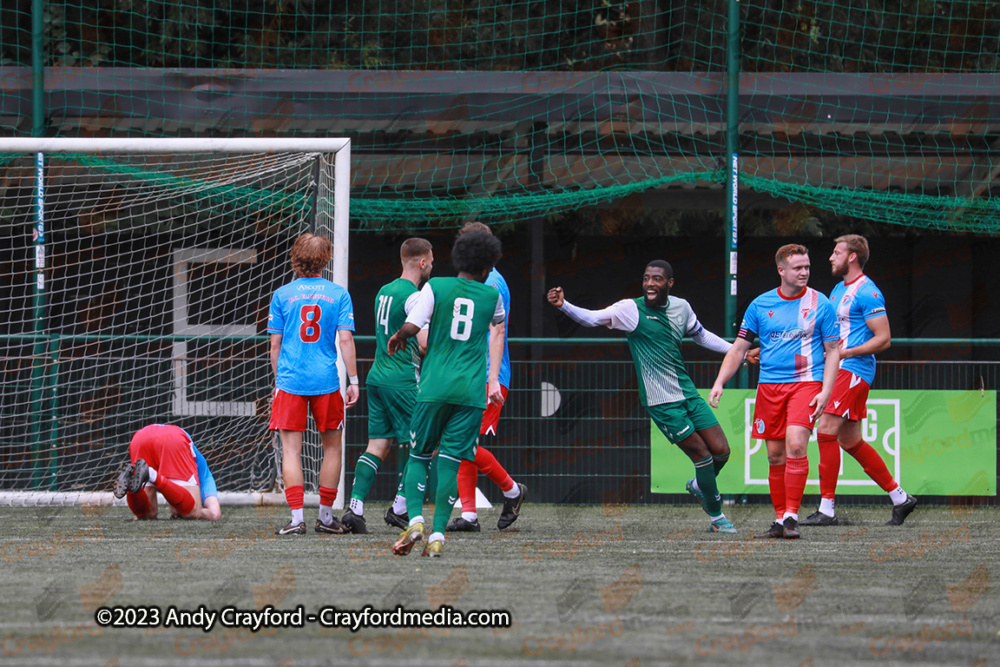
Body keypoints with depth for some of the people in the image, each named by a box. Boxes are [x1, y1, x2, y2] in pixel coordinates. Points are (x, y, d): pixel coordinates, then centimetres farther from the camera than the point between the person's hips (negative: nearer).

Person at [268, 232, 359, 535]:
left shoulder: (282, 295, 2)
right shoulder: (339, 294, 2)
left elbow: (275, 344, 5)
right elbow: (345, 340, -3)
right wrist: (353, 380, 2)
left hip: (290, 382, 0)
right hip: (326, 382, 0)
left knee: (291, 450, 0)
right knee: (332, 445, 14)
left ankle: (297, 518, -8)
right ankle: (326, 516, 18)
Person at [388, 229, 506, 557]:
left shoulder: (436, 287, 1)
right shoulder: (492, 295, 9)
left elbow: (412, 326, -9)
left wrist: (397, 337, 12)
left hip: (434, 386, -1)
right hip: (471, 391, 1)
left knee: (418, 456, 9)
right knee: (450, 462, 0)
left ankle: (415, 520, -11)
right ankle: (437, 535, -7)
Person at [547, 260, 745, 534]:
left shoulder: (681, 307, 4)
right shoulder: (632, 309, -13)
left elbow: (702, 336, 22)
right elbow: (592, 318, -22)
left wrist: (738, 350, 19)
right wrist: (563, 305, -39)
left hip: (688, 393, 6)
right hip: (661, 401, -6)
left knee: (721, 450, 3)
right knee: (702, 455, -6)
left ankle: (699, 486, 35)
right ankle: (716, 517, 12)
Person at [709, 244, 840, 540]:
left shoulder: (820, 304, 2)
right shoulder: (760, 305, 6)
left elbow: (832, 351, 5)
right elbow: (738, 349, 11)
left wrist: (826, 391, -6)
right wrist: (719, 383, -1)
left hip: (806, 382, -3)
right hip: (769, 387, 3)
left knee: (795, 445, -19)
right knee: (775, 454, 4)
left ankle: (791, 517, -16)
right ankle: (780, 519, 13)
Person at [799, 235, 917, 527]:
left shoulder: (867, 293, -12)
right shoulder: (839, 290, 17)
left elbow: (883, 339, -16)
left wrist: (846, 352, -22)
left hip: (854, 371, -10)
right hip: (839, 371, 10)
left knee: (826, 431, -14)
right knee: (851, 441, 10)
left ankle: (827, 510, -12)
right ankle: (900, 498, 18)